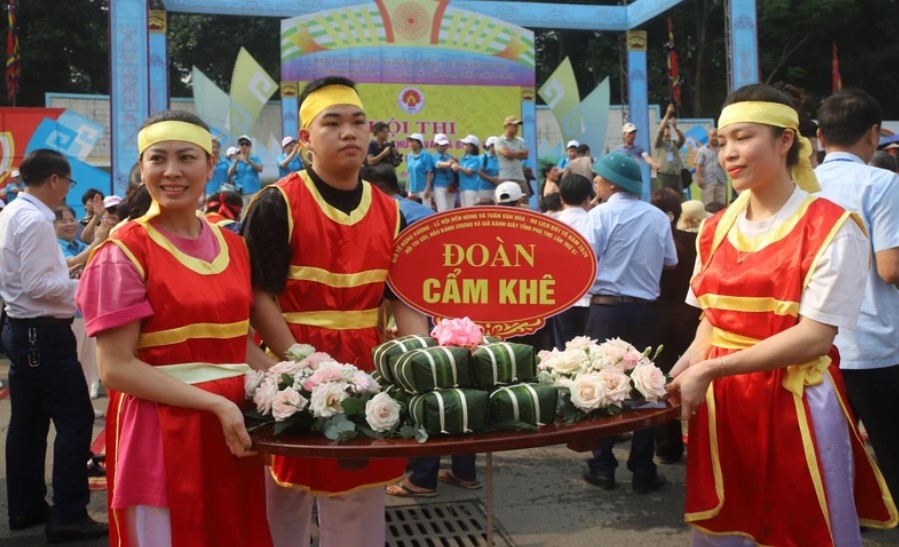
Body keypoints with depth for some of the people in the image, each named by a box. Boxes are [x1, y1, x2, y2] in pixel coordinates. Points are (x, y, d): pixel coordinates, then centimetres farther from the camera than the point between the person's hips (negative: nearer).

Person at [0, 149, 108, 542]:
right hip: (44, 333, -10)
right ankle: (68, 516, 0)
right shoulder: (35, 220, -19)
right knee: (75, 420, -5)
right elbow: (39, 285, -23)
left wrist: (68, 273, 12)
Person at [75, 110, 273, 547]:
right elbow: (116, 368, -14)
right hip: (160, 436, -5)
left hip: (235, 427, 6)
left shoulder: (232, 246, 8)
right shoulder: (124, 253, -9)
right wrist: (215, 403, -20)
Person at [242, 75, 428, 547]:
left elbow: (404, 299, 4)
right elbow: (260, 298, -11)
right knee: (286, 506, 11)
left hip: (367, 370, 4)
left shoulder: (388, 212, 6)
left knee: (359, 506, 15)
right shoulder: (278, 205, -8)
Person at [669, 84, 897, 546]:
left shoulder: (831, 226, -11)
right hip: (720, 401, 5)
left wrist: (710, 370, -21)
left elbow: (815, 335, -17)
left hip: (795, 402, -5)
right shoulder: (716, 228, 8)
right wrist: (685, 368, -7)